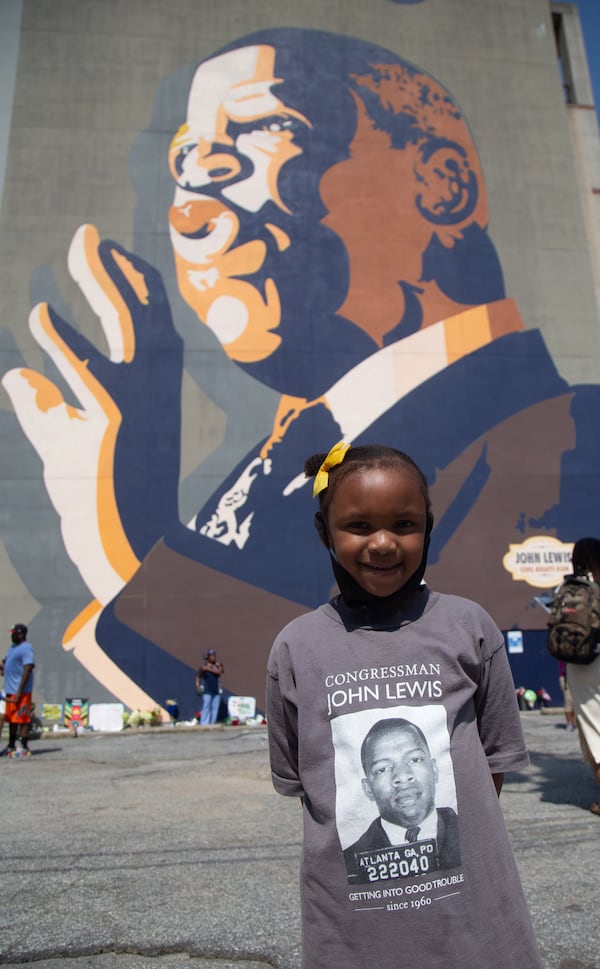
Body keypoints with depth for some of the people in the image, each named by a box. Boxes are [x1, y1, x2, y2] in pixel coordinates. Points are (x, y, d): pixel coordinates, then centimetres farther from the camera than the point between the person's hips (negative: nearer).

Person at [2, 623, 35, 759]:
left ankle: (24, 748, 2)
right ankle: (11, 746, 25)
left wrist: (19, 691, -21)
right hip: (10, 690, 9)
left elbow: (27, 670, -19)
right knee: (11, 719, 15)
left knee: (22, 719, -5)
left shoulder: (26, 649, -14)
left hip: (21, 691, -9)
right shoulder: (13, 647, 16)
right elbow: (8, 662, 28)